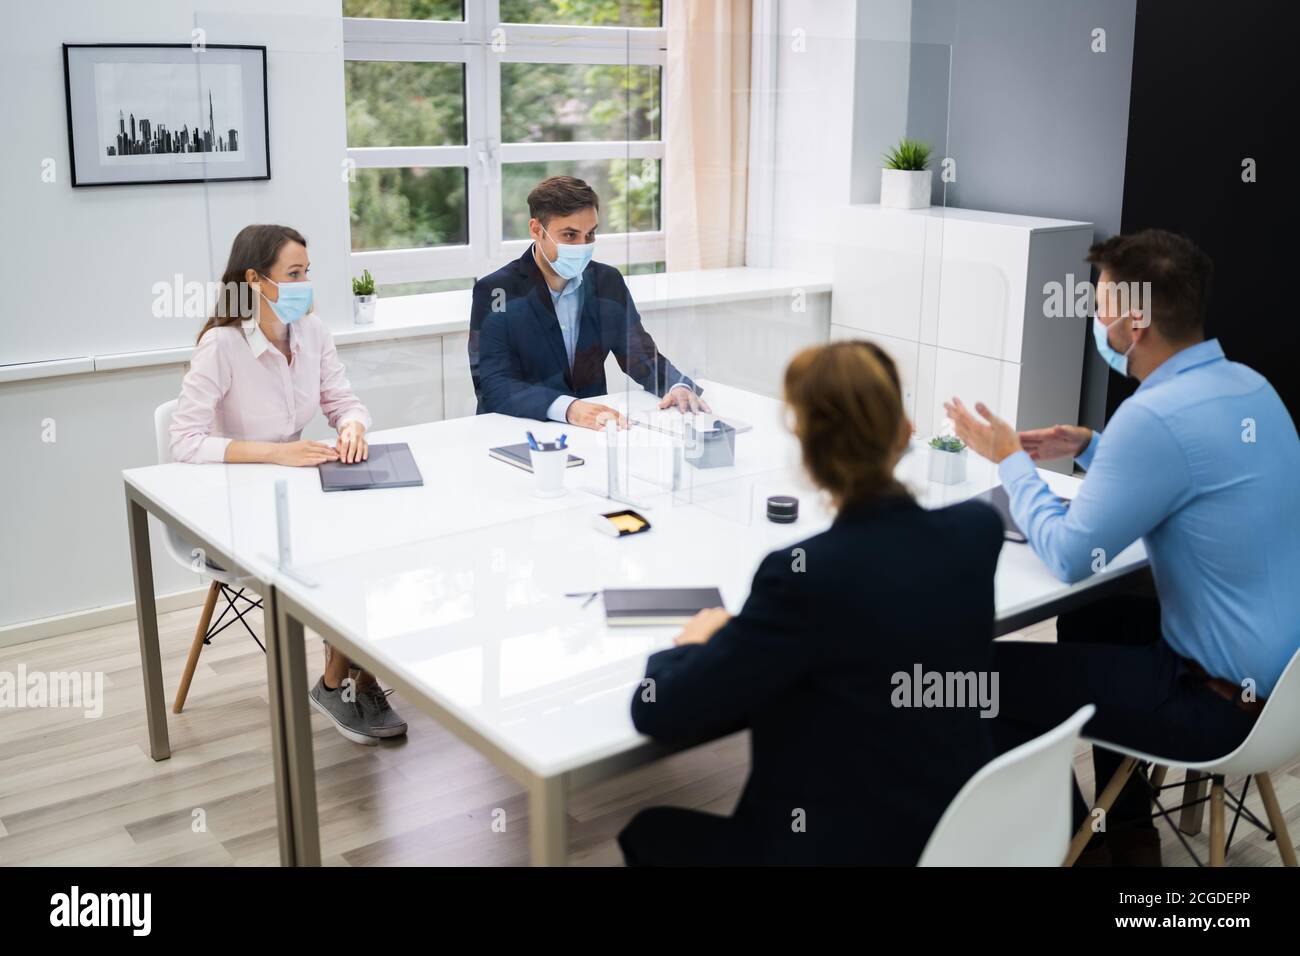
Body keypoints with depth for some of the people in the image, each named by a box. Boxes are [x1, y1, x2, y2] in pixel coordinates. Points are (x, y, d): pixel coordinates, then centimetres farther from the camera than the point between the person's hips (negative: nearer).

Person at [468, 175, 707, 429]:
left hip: (592, 428, 3)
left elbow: (642, 357, 10)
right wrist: (567, 408, -35)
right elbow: (493, 387, -19)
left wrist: (679, 387, -12)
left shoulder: (608, 282, 4)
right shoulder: (495, 292, -10)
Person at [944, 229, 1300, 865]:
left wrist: (1009, 459, -4)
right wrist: (1090, 449, 12)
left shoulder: (1158, 414, -26)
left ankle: (1074, 846, 19)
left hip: (1226, 699, -10)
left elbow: (1069, 557, -18)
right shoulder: (1246, 386, 4)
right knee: (1086, 620, 30)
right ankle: (1129, 834, 36)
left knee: (988, 676, -4)